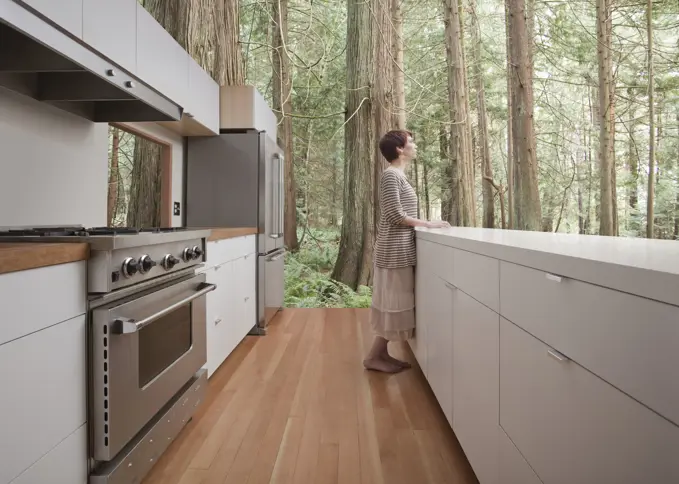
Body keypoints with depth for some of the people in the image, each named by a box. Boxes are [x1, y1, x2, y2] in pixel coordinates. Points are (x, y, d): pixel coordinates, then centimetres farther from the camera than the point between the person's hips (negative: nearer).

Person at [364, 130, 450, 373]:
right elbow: (396, 216, -18)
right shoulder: (391, 175, -12)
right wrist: (427, 224, -12)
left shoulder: (399, 175, 17)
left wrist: (426, 223, 7)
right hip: (396, 251, -9)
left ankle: (382, 353, 19)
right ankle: (374, 356, 7)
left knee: (395, 303, 11)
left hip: (401, 249, 9)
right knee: (394, 303, -3)